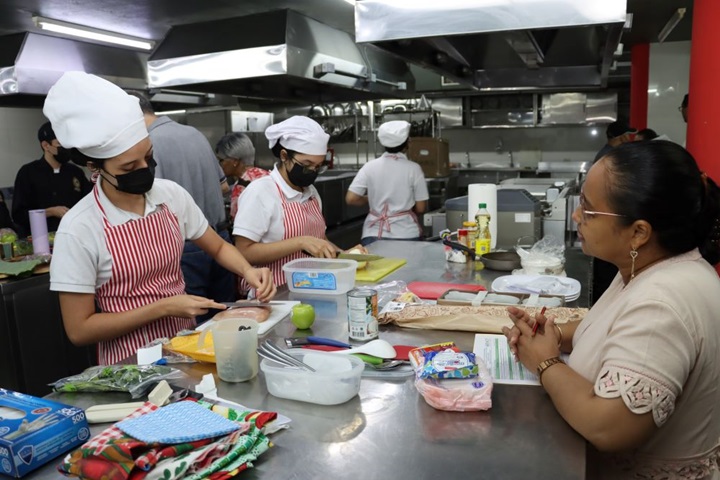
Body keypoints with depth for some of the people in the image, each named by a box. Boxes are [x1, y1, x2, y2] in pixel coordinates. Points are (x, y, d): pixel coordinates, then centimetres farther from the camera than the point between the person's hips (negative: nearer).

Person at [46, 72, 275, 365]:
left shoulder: (171, 194, -4)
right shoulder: (78, 229, -15)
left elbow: (218, 247, 10)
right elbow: (79, 330, -11)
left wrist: (247, 271, -10)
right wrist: (163, 307, -18)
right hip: (131, 361, -3)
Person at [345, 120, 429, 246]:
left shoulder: (370, 167, -1)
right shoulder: (413, 168, -5)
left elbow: (350, 199, -4)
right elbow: (421, 208, -2)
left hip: (374, 234, 0)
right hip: (406, 234, 0)